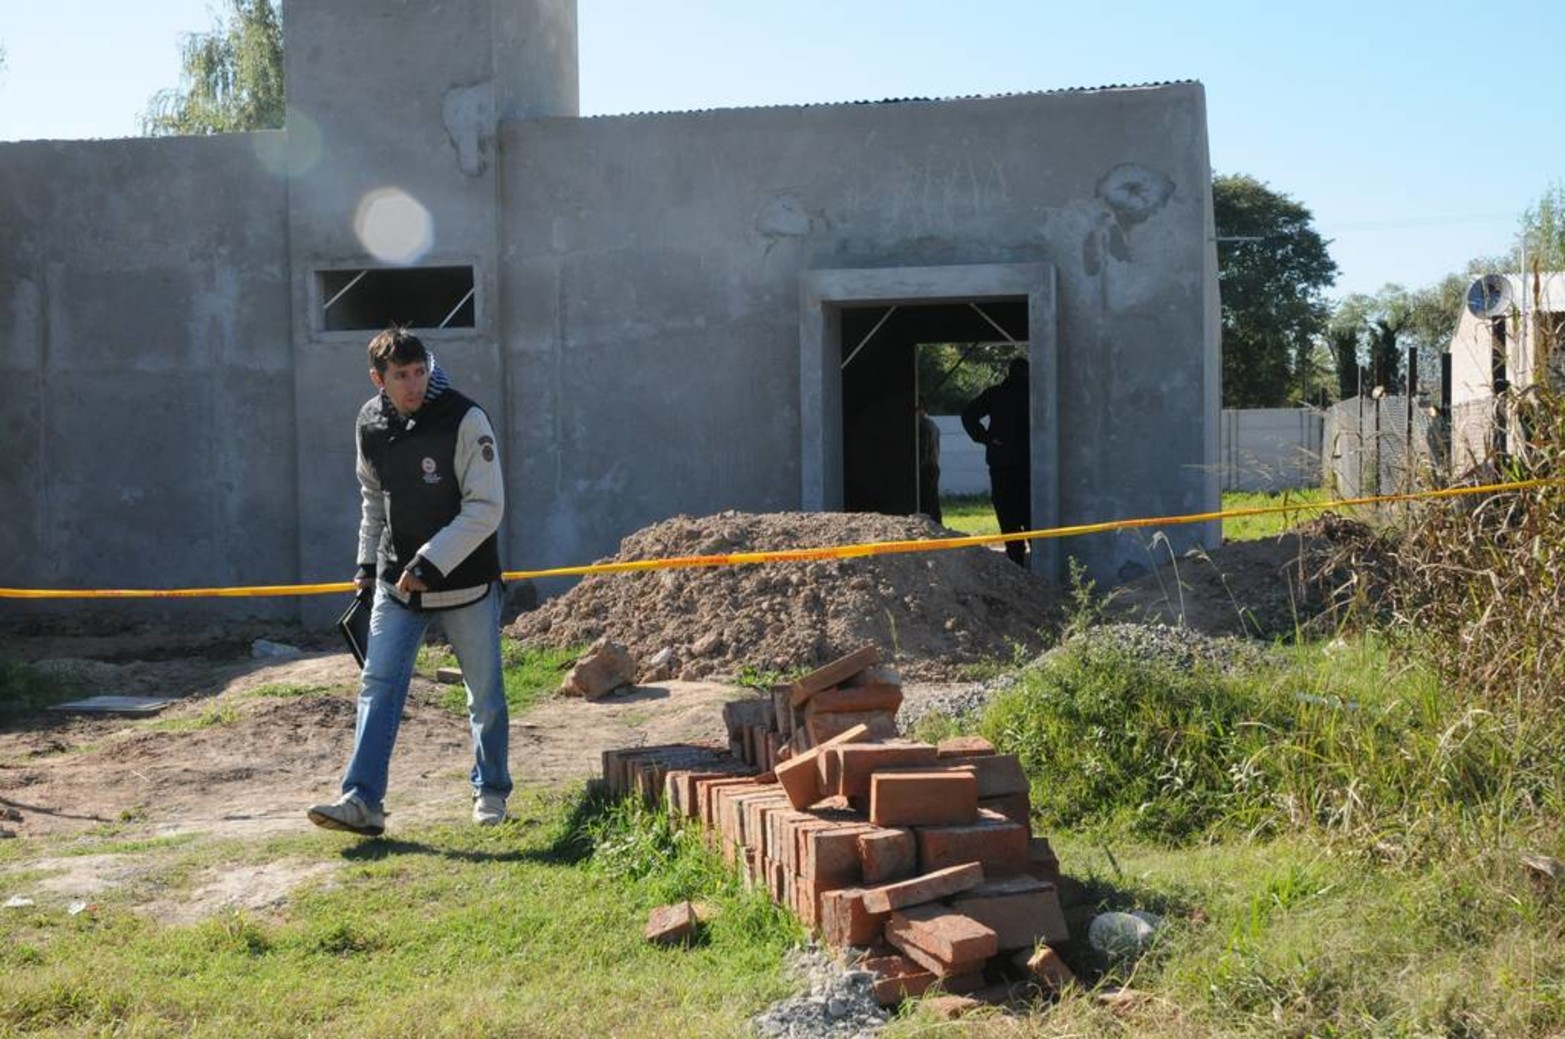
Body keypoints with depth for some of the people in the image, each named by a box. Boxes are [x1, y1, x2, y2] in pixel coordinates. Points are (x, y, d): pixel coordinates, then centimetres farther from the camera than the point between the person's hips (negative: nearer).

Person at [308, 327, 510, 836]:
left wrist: (431, 562, -23)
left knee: (486, 695, 8)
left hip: (466, 582, -4)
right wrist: (368, 561, 13)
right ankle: (362, 800, -2)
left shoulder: (465, 420, -16)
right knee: (378, 688, -4)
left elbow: (486, 507, -18)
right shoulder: (370, 424, 0)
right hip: (397, 584, 4)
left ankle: (490, 792, 26)